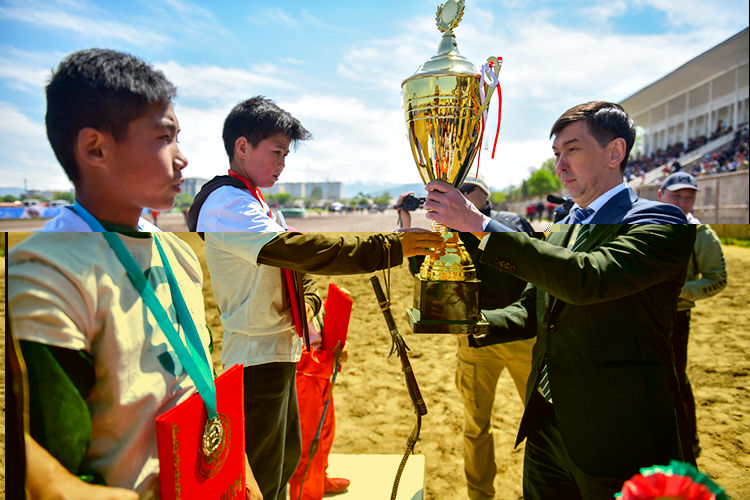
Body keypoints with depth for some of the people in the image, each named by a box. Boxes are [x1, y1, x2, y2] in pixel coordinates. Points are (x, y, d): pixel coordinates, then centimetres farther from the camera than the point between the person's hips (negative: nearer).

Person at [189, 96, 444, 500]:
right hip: (255, 359, -10)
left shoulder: (256, 204, 17)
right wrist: (391, 247, -32)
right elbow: (294, 249, -30)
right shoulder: (227, 201, -16)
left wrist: (307, 302, -2)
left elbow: (292, 261, 18)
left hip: (277, 352, 10)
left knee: (287, 457, 22)